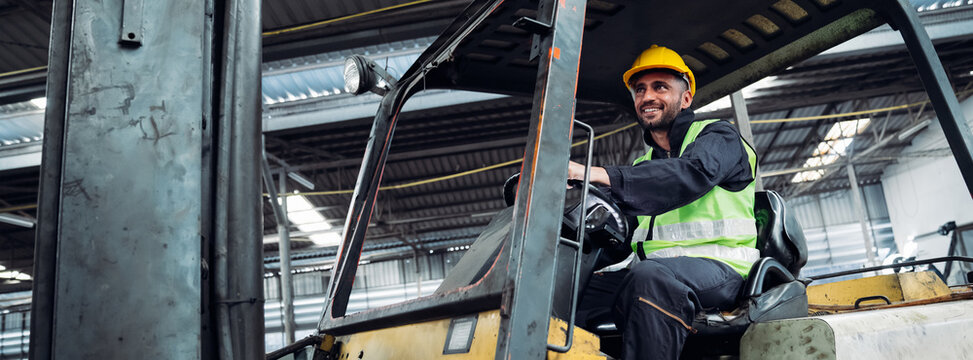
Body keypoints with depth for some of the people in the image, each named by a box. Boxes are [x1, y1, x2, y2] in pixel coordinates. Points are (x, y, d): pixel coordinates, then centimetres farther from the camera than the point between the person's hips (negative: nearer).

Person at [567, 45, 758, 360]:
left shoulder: (717, 136, 6)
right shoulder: (645, 163, 27)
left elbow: (691, 175, -19)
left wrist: (597, 175, -30)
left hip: (717, 266, -6)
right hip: (656, 266, 6)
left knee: (650, 278, -39)